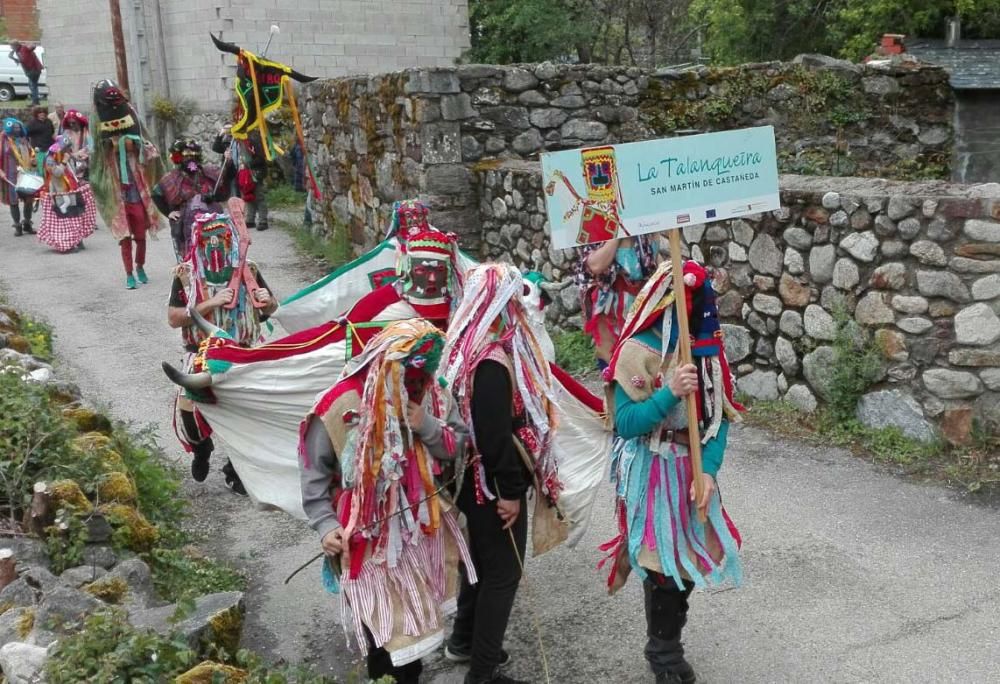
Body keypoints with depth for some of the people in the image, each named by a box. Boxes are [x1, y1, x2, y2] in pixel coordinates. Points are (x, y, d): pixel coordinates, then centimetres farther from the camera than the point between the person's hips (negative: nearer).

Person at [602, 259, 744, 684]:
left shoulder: (707, 346, 1)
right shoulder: (638, 349, -16)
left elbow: (720, 415, 1)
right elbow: (625, 423, -18)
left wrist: (708, 471, -10)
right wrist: (670, 393, -29)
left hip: (695, 469, 6)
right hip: (653, 472, -6)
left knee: (691, 557, 15)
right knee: (663, 562, 3)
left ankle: (668, 642, 38)